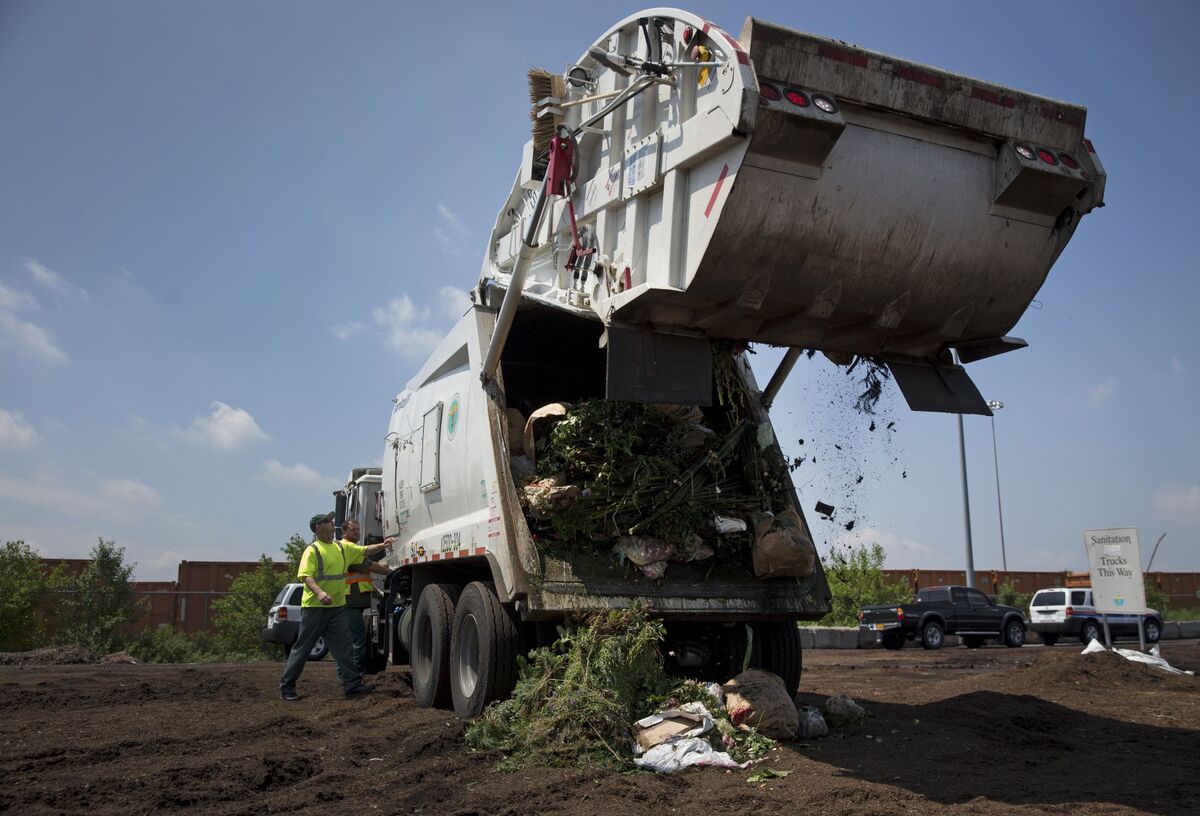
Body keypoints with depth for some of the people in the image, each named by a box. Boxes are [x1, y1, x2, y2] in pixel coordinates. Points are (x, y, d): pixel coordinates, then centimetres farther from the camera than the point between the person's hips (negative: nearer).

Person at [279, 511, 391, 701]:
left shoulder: (342, 547, 13)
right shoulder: (312, 550, -8)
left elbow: (366, 551, 14)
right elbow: (306, 576, -19)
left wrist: (383, 545, -4)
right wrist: (319, 592, -35)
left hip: (337, 607, 6)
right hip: (314, 607, -6)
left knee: (344, 647, 2)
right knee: (302, 647, 3)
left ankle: (352, 685, 2)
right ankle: (286, 686, 14)